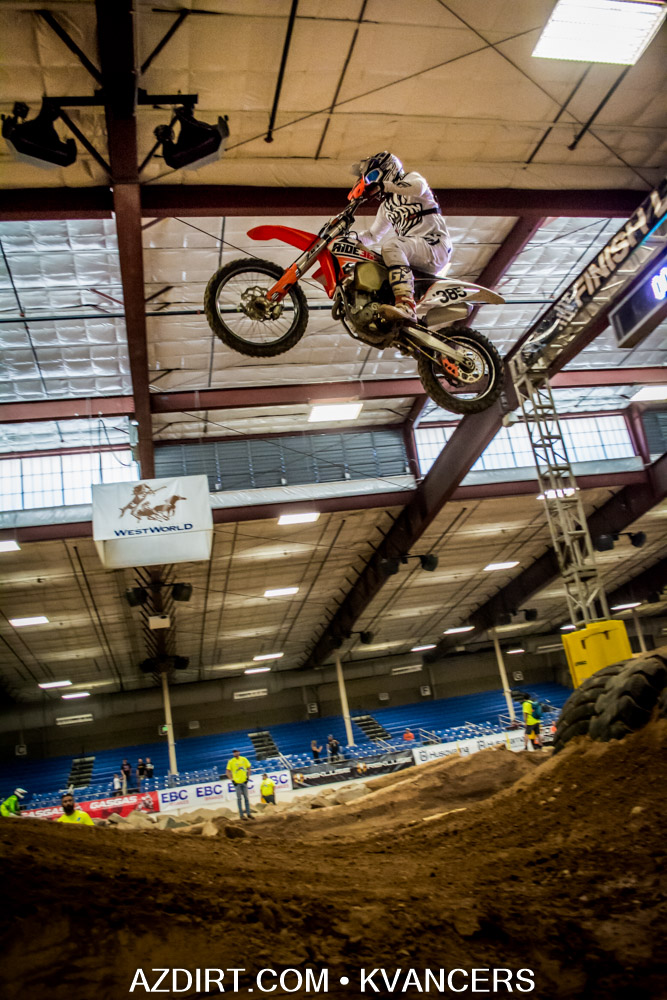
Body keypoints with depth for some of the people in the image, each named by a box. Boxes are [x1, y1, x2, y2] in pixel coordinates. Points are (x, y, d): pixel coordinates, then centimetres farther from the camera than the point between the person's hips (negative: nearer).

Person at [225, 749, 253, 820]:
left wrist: (247, 777, 3)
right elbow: (227, 772, -2)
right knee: (239, 798, 0)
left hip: (244, 781, 3)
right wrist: (232, 780, -8)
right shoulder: (231, 761, -5)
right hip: (237, 782, -3)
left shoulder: (244, 759, 3)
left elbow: (248, 768, 11)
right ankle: (241, 815, 5)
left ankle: (248, 814, 15)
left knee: (246, 798, 7)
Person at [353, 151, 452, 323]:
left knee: (391, 245, -36)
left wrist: (384, 185, -27)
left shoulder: (411, 178, 6)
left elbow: (418, 187, -20)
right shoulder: (386, 205, 29)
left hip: (434, 244, -9)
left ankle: (406, 306, -54)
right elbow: (373, 234, 38)